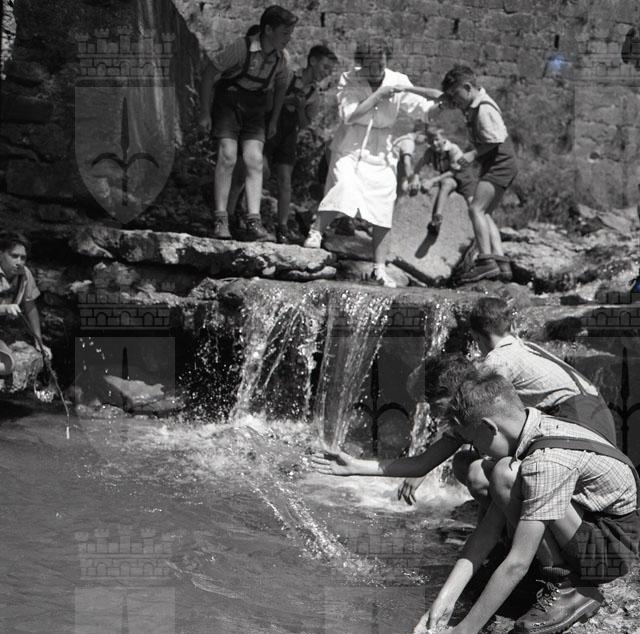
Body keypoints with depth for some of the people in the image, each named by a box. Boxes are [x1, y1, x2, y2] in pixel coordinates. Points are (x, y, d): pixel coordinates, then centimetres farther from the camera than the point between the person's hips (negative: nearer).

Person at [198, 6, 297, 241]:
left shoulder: (282, 57, -6)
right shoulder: (242, 48, -22)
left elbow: (281, 86, 15)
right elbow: (209, 72, -13)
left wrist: (274, 120, 17)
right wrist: (204, 113, -12)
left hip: (255, 109, 4)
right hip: (227, 103, -4)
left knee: (254, 160, -11)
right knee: (228, 156, -17)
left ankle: (253, 221, -17)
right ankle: (220, 219, -14)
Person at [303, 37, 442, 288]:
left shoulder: (398, 82, -1)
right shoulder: (349, 81, -8)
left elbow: (422, 109, 1)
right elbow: (349, 115, -20)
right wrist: (378, 95, -24)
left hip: (380, 154, 3)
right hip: (349, 149, -3)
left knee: (382, 215, 2)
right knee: (342, 190, -29)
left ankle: (379, 269, 12)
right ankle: (316, 232, -9)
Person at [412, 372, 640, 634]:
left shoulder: (546, 462, -28)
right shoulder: (535, 431, 0)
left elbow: (517, 564, -28)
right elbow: (489, 529, 0)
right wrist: (446, 597, -5)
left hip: (614, 545, -9)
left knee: (506, 475, -23)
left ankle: (568, 589, -12)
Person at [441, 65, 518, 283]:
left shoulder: (484, 109, -18)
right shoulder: (474, 106, 12)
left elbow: (495, 140, -20)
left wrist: (473, 154, -14)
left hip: (499, 164, -11)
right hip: (493, 165, 11)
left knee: (476, 208, -18)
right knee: (484, 213, 10)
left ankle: (487, 261, -23)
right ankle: (501, 261, 5)